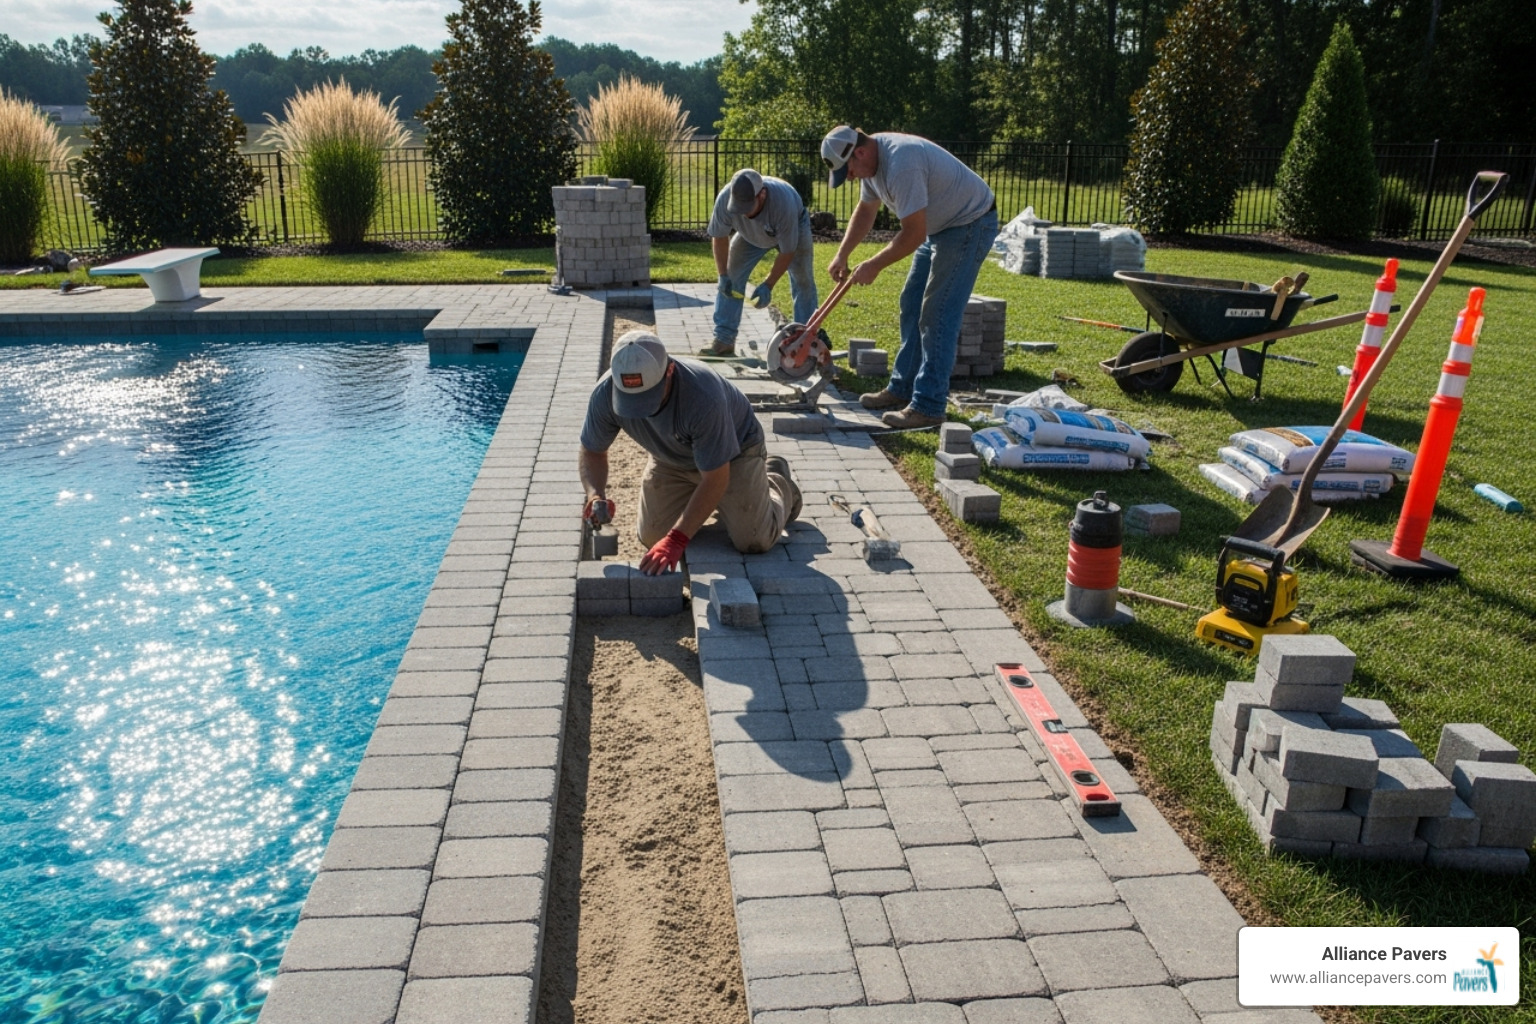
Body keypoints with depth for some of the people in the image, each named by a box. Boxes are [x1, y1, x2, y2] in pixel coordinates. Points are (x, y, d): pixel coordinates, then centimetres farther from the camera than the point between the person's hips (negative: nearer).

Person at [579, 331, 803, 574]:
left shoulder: (703, 396, -43)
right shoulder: (605, 394, -29)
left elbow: (715, 480, -35)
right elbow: (592, 452, -10)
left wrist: (676, 539, -38)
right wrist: (595, 495, -31)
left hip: (733, 451, -4)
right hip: (671, 460, 4)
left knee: (753, 539, -13)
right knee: (652, 536, -3)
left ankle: (777, 482, 19)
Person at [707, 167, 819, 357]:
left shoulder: (784, 202, -44)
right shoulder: (725, 199, -36)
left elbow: (787, 252, -32)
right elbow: (719, 237, -17)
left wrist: (768, 285, -33)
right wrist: (723, 275, -20)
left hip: (792, 227, -2)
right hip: (750, 234, 3)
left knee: (803, 282, -13)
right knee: (731, 278, -8)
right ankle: (723, 341, -4)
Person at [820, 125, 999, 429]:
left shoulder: (900, 165, -32)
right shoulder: (870, 158, 0)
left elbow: (914, 233, -29)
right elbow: (865, 210, 15)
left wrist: (874, 265, -18)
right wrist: (842, 255, 7)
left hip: (970, 224, -10)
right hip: (939, 226, 10)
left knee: (937, 316, -12)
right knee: (912, 307, 14)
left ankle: (928, 407, -8)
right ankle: (902, 389, 23)